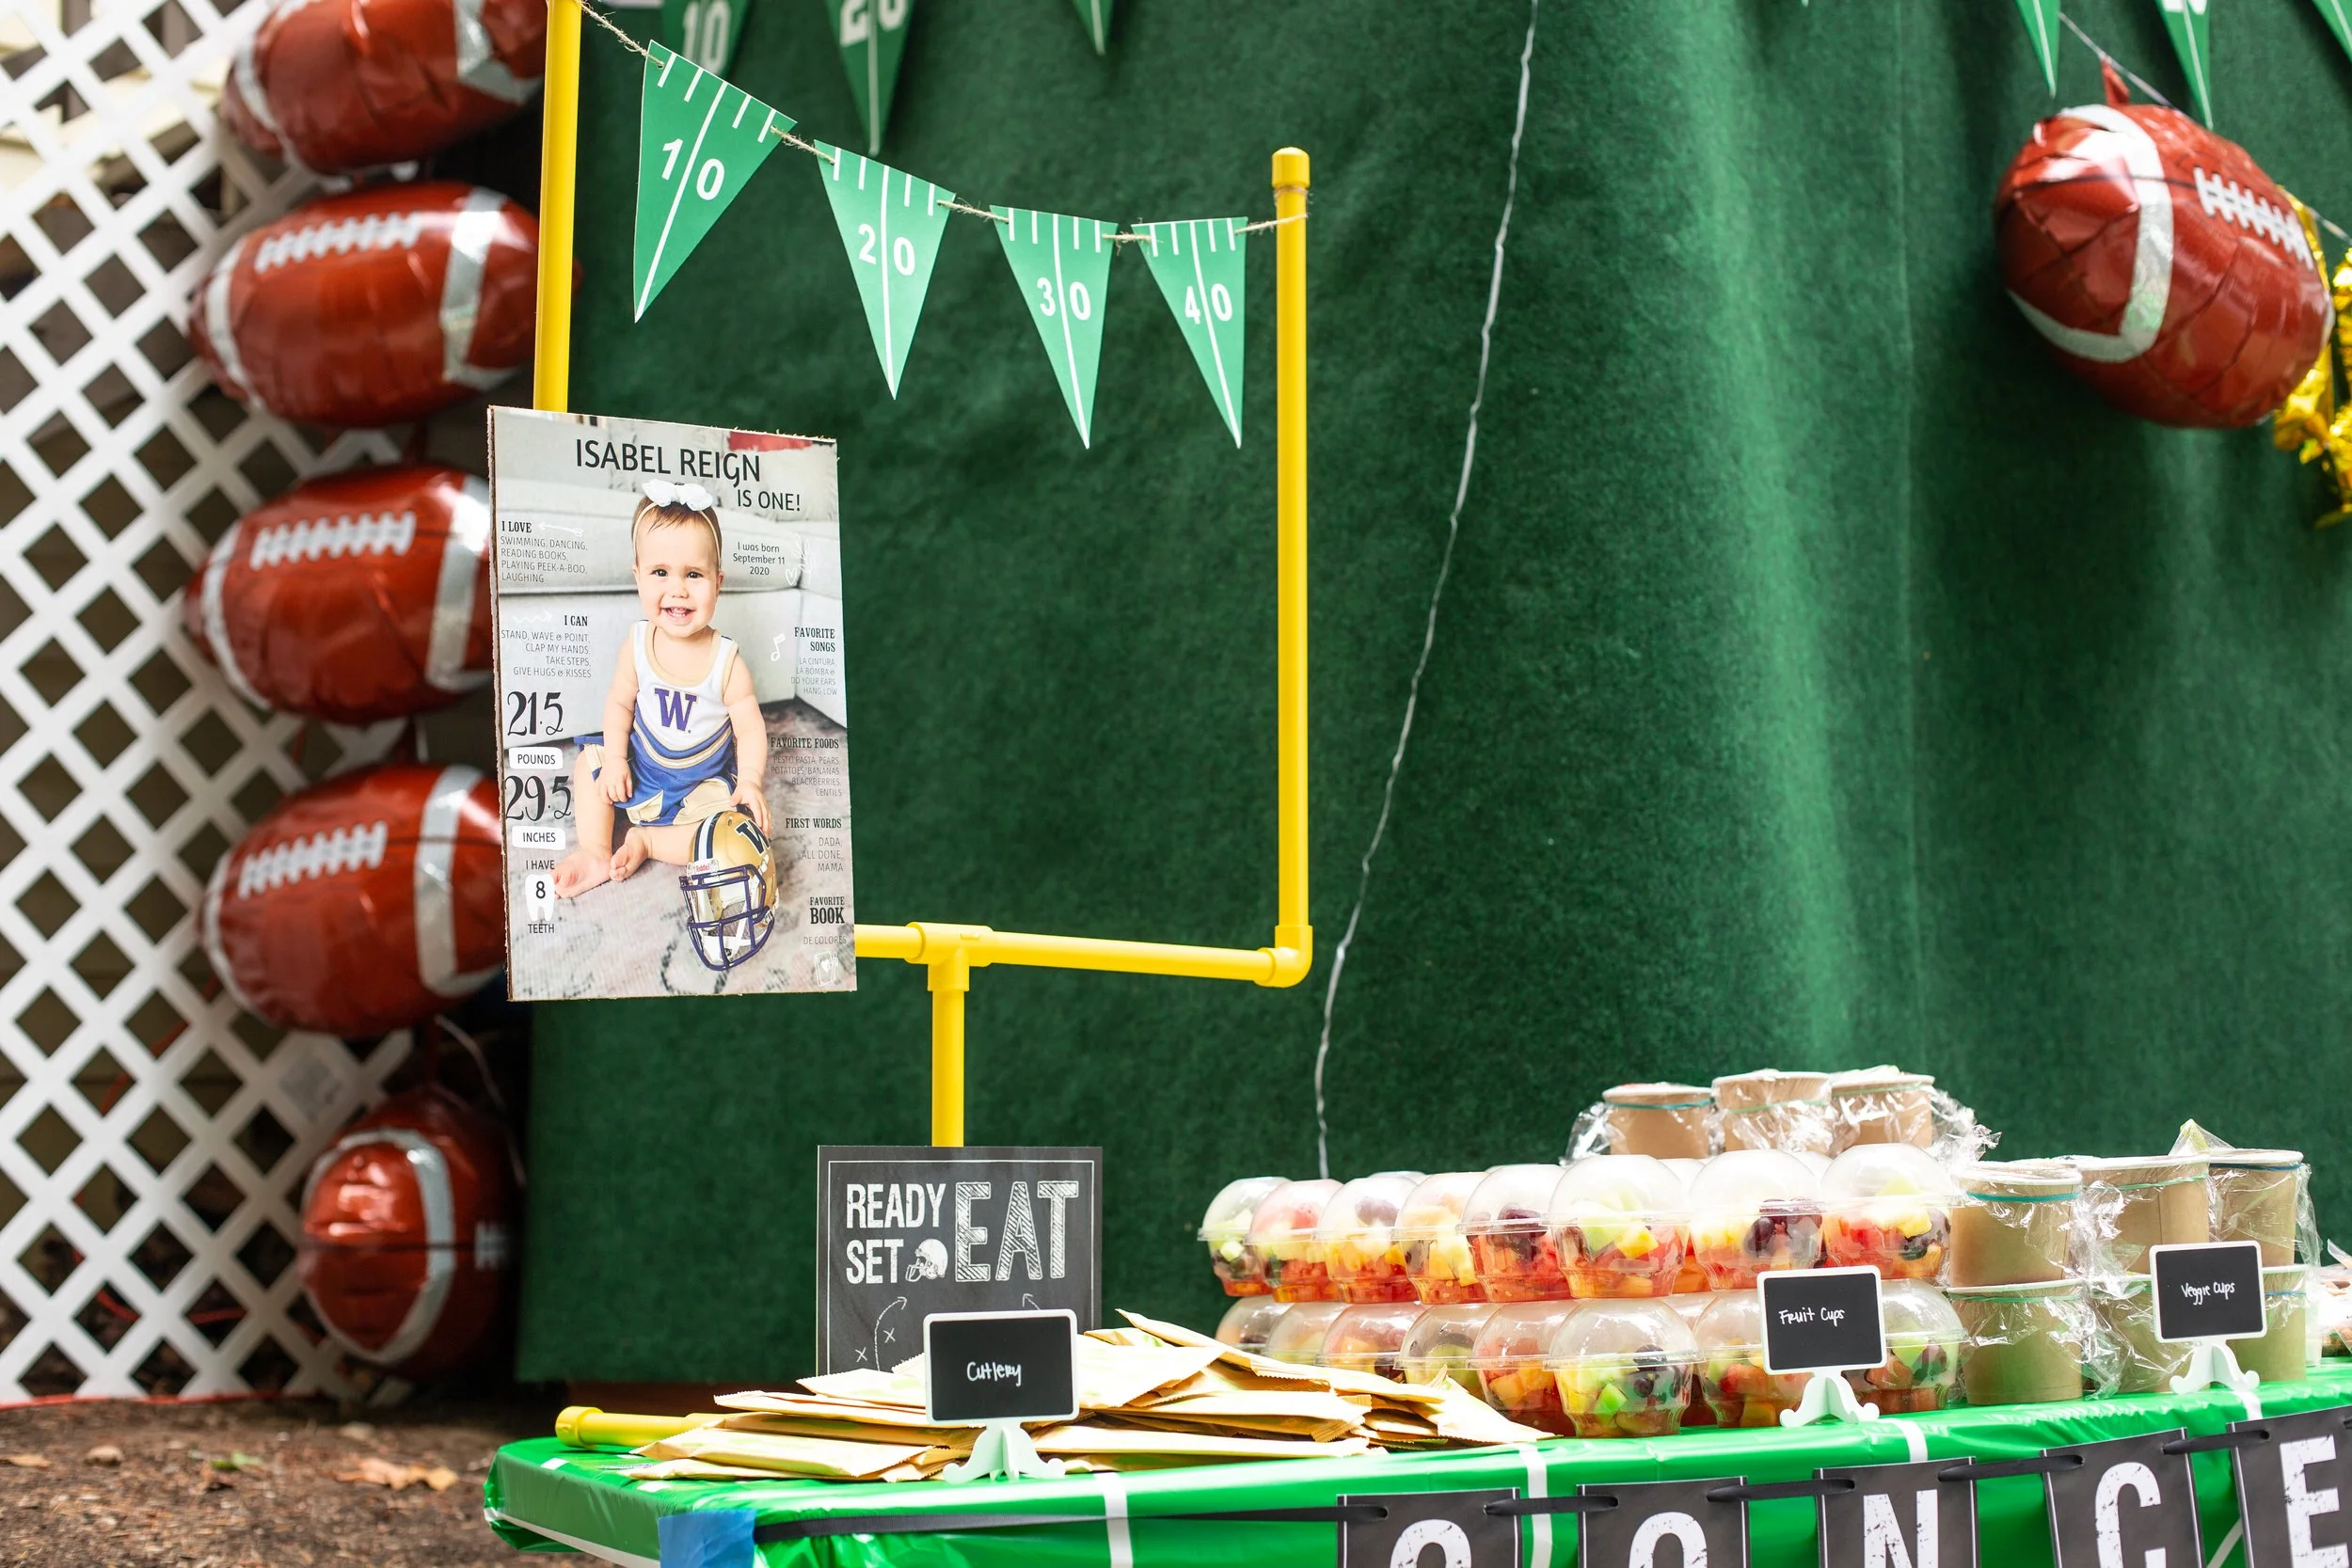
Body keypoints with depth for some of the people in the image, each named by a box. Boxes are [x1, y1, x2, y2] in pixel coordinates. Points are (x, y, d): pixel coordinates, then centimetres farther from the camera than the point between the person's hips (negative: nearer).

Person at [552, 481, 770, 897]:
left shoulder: (726, 661, -22)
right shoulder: (638, 644, -13)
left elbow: (750, 727, -15)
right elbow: (620, 701, -1)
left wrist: (749, 781, -29)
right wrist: (615, 757, -13)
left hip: (702, 782, -4)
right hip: (640, 763, 4)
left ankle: (646, 841, -8)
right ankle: (596, 853, 0)